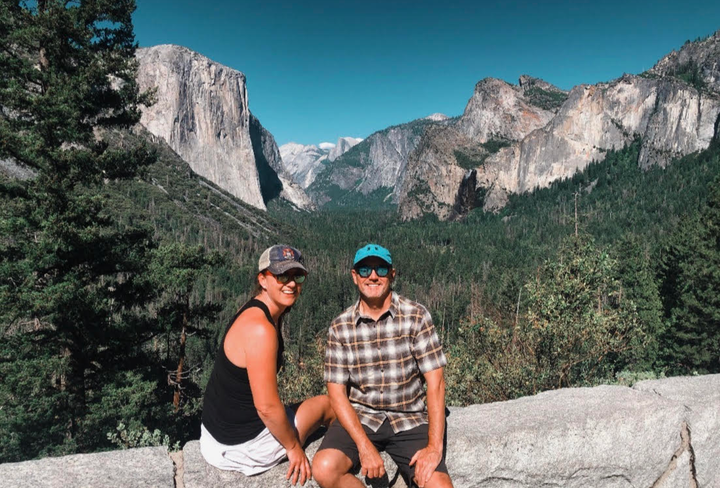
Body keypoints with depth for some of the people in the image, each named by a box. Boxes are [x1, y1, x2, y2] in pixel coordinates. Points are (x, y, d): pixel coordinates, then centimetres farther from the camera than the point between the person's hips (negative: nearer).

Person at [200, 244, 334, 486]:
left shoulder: (257, 311, 2)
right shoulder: (260, 328, -28)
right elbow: (266, 406, -26)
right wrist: (293, 447, -11)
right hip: (242, 445, -9)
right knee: (326, 404, 8)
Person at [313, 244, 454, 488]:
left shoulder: (416, 316, -8)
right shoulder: (340, 327, -4)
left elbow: (436, 383, -9)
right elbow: (337, 392, -5)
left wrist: (435, 446, -17)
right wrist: (365, 446, -17)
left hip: (410, 420, -1)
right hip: (359, 417, 1)